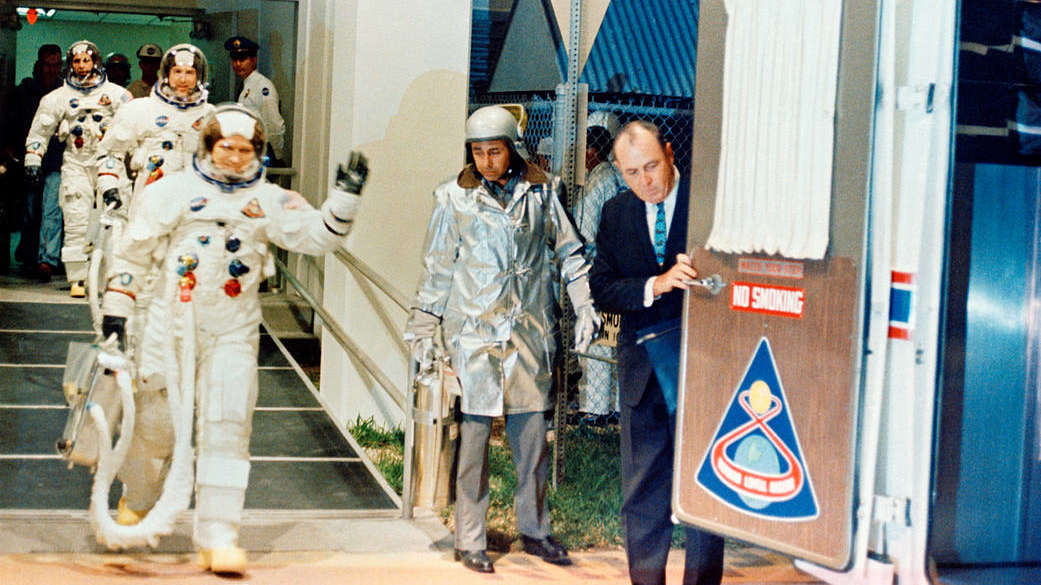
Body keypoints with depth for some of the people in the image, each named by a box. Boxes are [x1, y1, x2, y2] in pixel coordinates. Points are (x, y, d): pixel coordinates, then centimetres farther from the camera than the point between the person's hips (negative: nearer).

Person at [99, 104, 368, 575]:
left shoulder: (268, 201, 6)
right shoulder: (174, 191, 1)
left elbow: (318, 236, 0)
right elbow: (134, 250, 6)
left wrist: (345, 196, -14)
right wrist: (116, 308, 3)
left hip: (233, 332, 1)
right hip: (173, 325, 0)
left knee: (227, 428, -8)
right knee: (155, 422, 10)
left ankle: (218, 538, -4)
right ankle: (137, 499, 40)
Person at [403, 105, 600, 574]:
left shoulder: (540, 192, 5)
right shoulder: (454, 198, 1)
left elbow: (568, 252, 13)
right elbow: (437, 268, 7)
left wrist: (585, 306, 7)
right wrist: (423, 329, 6)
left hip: (529, 329, 2)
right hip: (474, 330, -2)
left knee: (532, 433, 8)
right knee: (474, 433, -1)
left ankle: (534, 529, 24)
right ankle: (469, 540, 10)